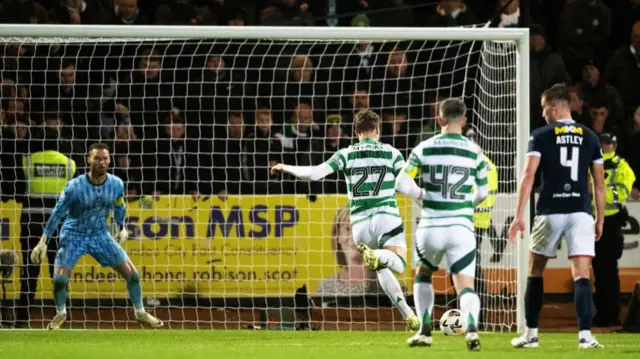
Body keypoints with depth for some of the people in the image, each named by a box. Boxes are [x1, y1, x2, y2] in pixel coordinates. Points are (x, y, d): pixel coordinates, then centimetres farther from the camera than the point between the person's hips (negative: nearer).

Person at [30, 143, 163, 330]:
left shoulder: (116, 184, -14)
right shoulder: (75, 187, -25)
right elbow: (57, 213, -16)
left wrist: (122, 228, 16)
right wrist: (43, 243, -15)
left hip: (100, 235, 3)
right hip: (74, 235, -3)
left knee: (131, 273, 2)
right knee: (60, 278, -18)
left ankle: (140, 312, 24)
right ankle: (60, 313, 12)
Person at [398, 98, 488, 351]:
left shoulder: (424, 149, -1)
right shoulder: (474, 152, 3)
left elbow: (401, 181, 3)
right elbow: (483, 193, 12)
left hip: (430, 227, 0)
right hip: (461, 228, 0)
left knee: (423, 275, 26)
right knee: (465, 287, -2)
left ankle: (425, 331, 22)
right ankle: (471, 327, -31)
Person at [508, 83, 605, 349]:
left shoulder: (541, 136, 0)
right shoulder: (590, 137, 8)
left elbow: (528, 175, -9)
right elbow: (599, 183, 9)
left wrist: (519, 215, -9)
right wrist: (600, 219, 17)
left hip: (550, 212, -1)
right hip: (581, 212, 1)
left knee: (535, 272, 14)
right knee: (582, 275, -4)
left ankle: (531, 334, 17)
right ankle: (585, 335, -18)